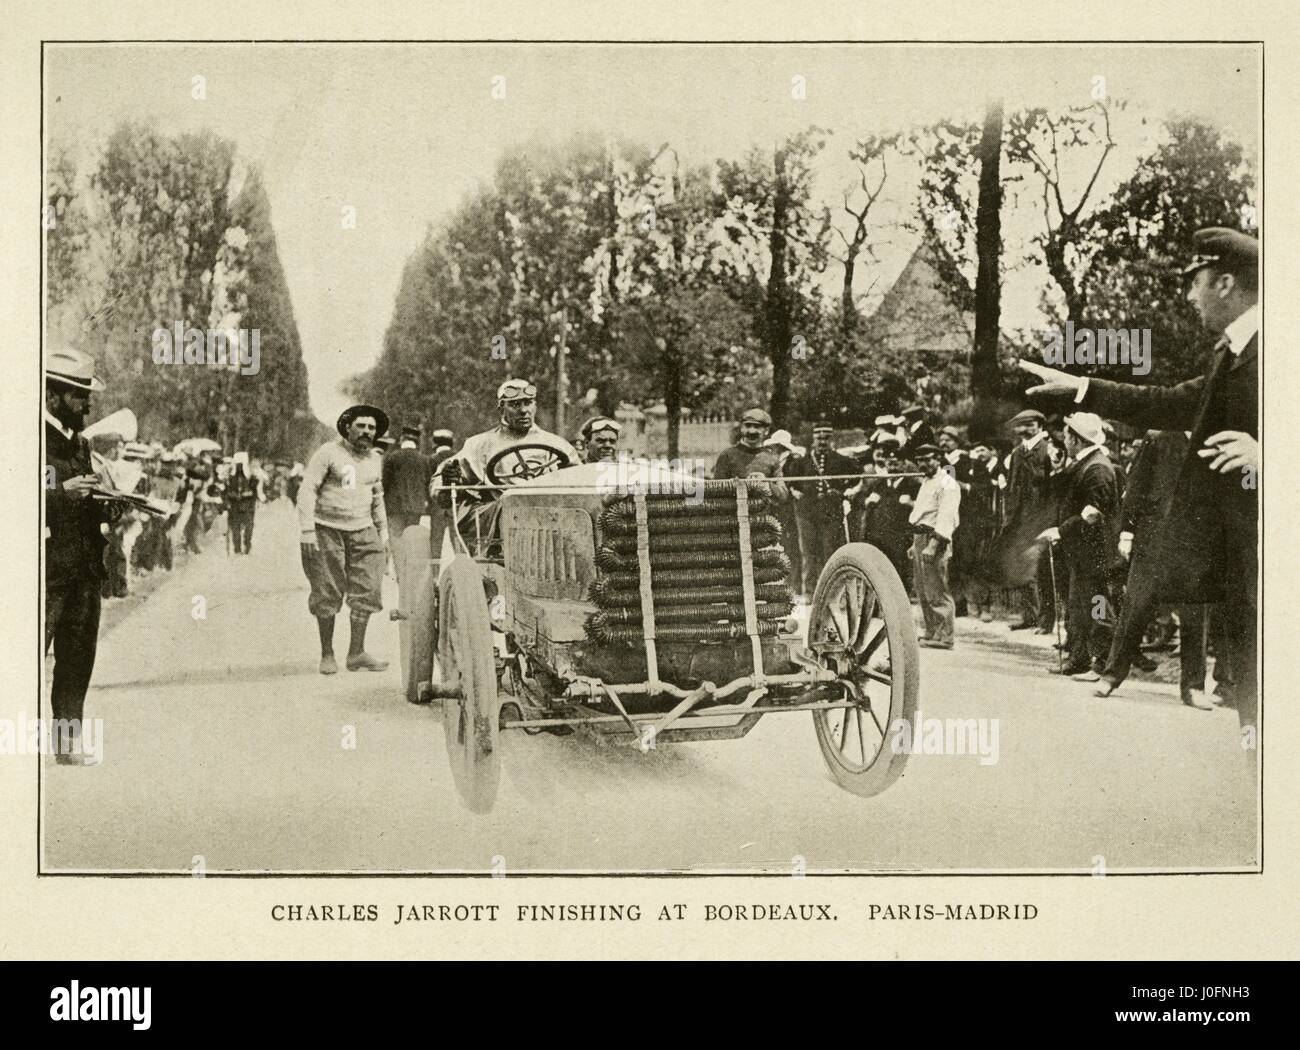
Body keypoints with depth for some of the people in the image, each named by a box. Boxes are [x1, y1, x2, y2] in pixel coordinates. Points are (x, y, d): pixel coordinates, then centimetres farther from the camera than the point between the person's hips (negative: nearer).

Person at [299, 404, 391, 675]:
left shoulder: (374, 459, 13)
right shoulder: (329, 453, -6)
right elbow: (307, 490, -9)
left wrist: (383, 533, 22)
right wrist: (307, 530, -16)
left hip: (362, 531, 5)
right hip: (327, 531, -5)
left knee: (366, 592, -4)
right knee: (327, 595, -2)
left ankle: (357, 653, 3)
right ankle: (327, 655, 9)